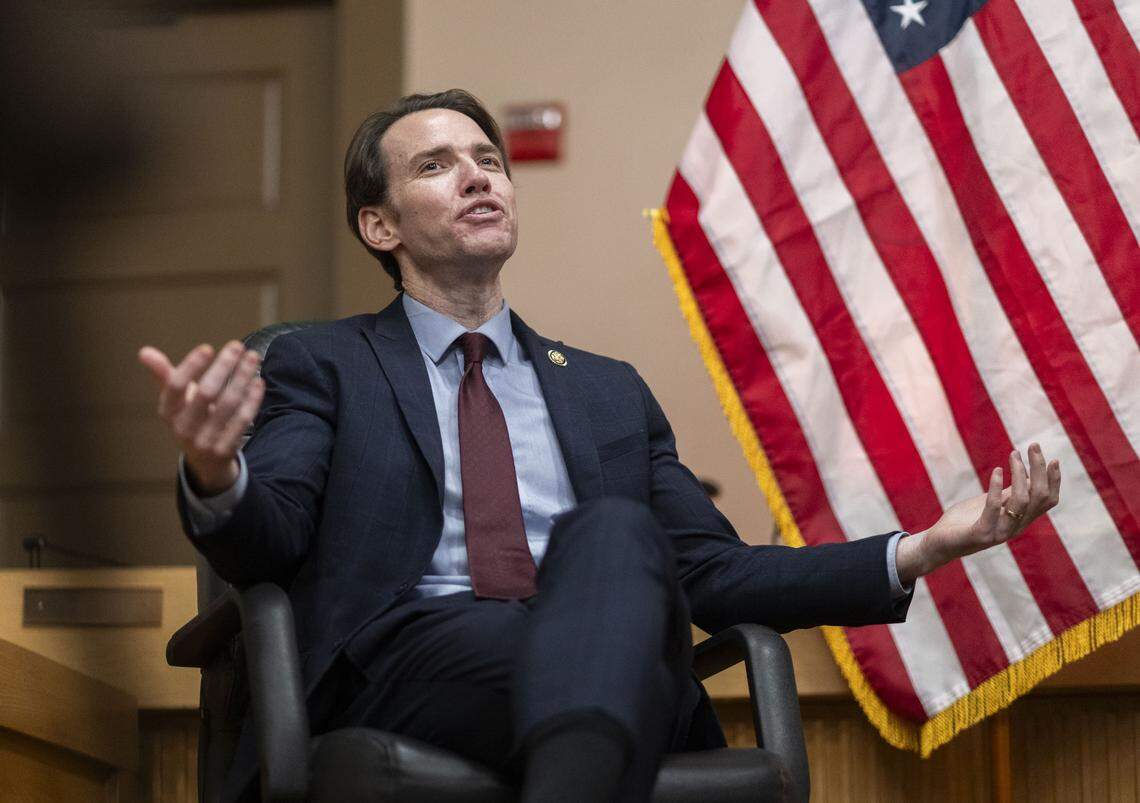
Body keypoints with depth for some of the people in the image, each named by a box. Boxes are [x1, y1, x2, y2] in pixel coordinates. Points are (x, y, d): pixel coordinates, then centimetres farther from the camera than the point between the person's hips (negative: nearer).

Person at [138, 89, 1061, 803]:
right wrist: (214, 472, -24)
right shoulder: (322, 366, 20)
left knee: (612, 528, -35)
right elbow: (266, 542, 3)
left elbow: (716, 575, 24)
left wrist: (924, 549, 11)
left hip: (625, 679, 3)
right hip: (412, 665, -3)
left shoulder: (610, 391, 31)